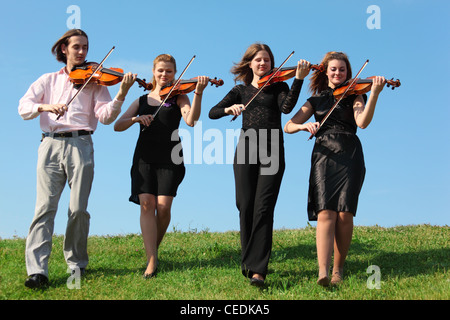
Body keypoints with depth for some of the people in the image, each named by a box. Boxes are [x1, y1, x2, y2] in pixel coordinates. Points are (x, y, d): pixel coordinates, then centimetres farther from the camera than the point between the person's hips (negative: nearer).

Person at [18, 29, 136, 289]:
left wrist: (121, 95, -16)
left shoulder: (93, 81, 14)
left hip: (80, 145, 0)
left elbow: (106, 116, 0)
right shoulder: (48, 80, 18)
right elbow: (24, 108, 4)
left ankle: (77, 263, 13)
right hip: (51, 145, 0)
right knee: (45, 207, -9)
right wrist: (45, 106, -16)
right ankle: (37, 270, -13)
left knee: (78, 209, -5)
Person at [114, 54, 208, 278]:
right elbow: (118, 126, 9)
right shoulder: (143, 100, 17)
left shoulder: (178, 97, 8)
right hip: (144, 157, 2)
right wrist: (136, 118, -11)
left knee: (163, 206, -12)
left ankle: (154, 249, 14)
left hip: (169, 158, -2)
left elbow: (191, 120, -13)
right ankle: (152, 261, -16)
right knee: (147, 203, -13)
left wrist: (198, 93, -25)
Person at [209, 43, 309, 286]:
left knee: (263, 208, -11)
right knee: (246, 207, 0)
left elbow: (287, 106, -11)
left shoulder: (278, 87, 11)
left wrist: (299, 78, -20)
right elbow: (212, 113, 6)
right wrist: (230, 109, -15)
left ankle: (258, 269, -15)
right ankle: (249, 260, 20)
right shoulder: (241, 90, 16)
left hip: (272, 152, -2)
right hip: (246, 150, 2)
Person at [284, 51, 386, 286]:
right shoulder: (316, 99, 17)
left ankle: (338, 269, 7)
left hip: (349, 156, 0)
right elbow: (288, 127, 10)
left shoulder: (353, 95, 12)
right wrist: (305, 126, -12)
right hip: (323, 156, 0)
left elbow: (362, 122, -9)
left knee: (345, 214, -9)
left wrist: (374, 94, -21)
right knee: (326, 213, -15)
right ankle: (323, 272, -25)